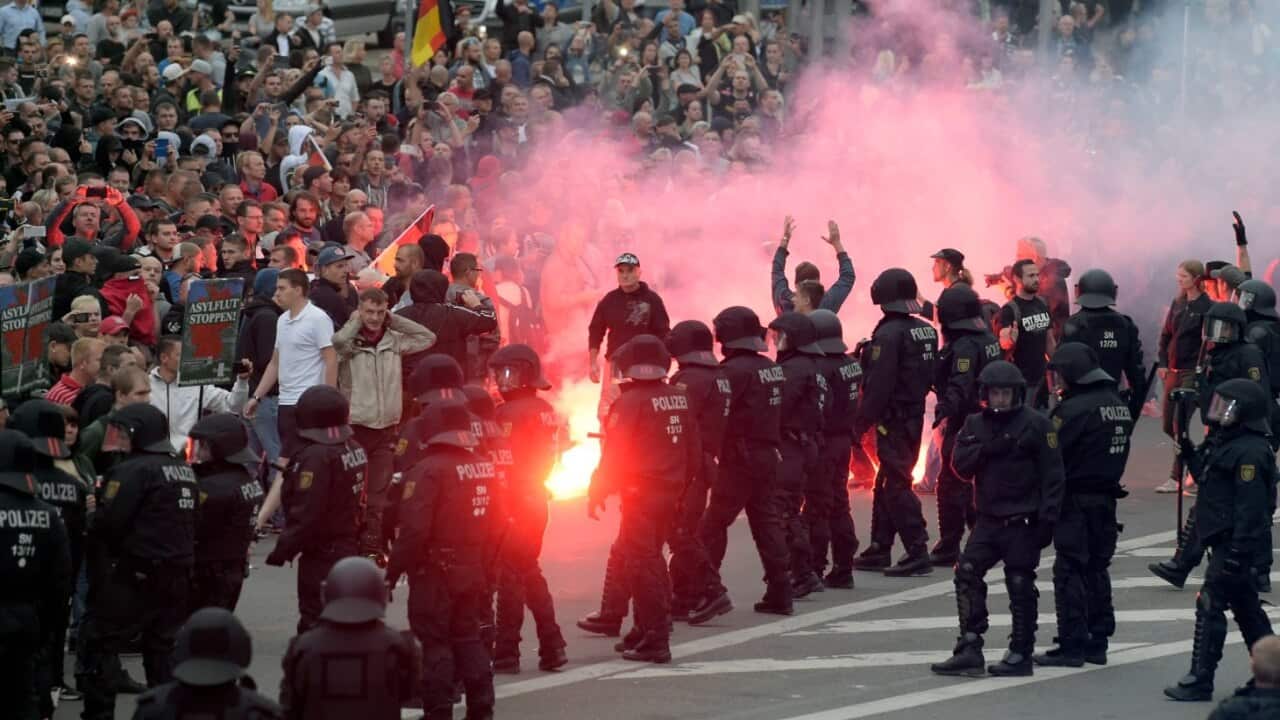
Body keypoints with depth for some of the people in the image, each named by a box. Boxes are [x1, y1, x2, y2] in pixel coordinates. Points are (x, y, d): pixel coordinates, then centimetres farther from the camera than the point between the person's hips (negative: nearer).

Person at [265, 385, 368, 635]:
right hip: (348, 546, 9)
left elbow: (306, 513, -24)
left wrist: (284, 549, -17)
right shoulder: (354, 450, 6)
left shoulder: (315, 457, -23)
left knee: (314, 617, -3)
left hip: (320, 551, -9)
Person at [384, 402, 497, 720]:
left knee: (434, 643, 1)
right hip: (472, 570, 7)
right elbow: (496, 523, 11)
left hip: (434, 573, -7)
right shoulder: (485, 467, 6)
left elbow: (414, 529, -23)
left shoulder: (428, 470, -17)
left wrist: (393, 571, -15)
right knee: (468, 637, 17)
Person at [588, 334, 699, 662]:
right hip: (670, 493, 7)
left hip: (640, 495, -7)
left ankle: (656, 641, -7)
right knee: (650, 558, 20)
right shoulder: (679, 398, 7)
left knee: (642, 564, -4)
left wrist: (597, 492, -5)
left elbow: (614, 454, -14)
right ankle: (648, 628, 28)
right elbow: (694, 450, 13)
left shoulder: (631, 402, -14)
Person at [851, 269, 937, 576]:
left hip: (893, 420, -9)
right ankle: (879, 549, 23)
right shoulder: (927, 332, 9)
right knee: (887, 482, 17)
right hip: (915, 417, 9)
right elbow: (931, 375, 14)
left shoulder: (889, 334, -18)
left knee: (896, 485, -6)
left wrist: (860, 424, -16)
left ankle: (918, 553, -10)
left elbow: (878, 386, -21)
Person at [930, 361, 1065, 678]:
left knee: (1020, 586, 0)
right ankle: (969, 649, 0)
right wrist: (988, 449, -18)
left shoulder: (1036, 425, -7)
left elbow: (1052, 474, -8)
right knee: (967, 574, -4)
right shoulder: (975, 425, 10)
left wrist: (1047, 518, -14)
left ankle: (1021, 654, 9)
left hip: (1022, 522, -5)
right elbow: (960, 464, -1)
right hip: (988, 519, 5)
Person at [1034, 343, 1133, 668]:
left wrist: (1053, 407, -6)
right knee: (1097, 568, 14)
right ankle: (1097, 642, 17)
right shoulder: (1119, 404, 10)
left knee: (1070, 571, -3)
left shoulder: (1075, 408, -17)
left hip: (1077, 501, -8)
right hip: (1106, 497, 8)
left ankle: (1072, 645, -3)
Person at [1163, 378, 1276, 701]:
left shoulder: (1248, 452, -20)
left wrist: (1238, 552, -26)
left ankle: (1200, 681, -8)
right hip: (1225, 541, 11)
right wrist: (1190, 455, 12)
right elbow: (1207, 478, 27)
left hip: (1234, 542, -11)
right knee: (1246, 606, 17)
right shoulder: (1224, 443, 13)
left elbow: (1251, 507, -24)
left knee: (1210, 606, -9)